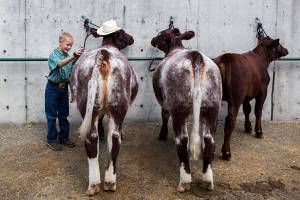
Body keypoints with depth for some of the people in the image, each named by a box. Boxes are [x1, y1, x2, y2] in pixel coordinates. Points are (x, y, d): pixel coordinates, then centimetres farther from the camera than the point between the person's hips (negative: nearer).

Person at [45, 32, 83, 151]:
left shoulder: (68, 56, 4)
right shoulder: (54, 55, -14)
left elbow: (71, 72, 9)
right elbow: (60, 64, -37)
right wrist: (73, 57, -49)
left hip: (64, 87, 6)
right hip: (53, 88, -6)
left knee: (64, 114, 13)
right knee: (52, 115, 3)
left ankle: (64, 137, 25)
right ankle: (51, 139, 14)